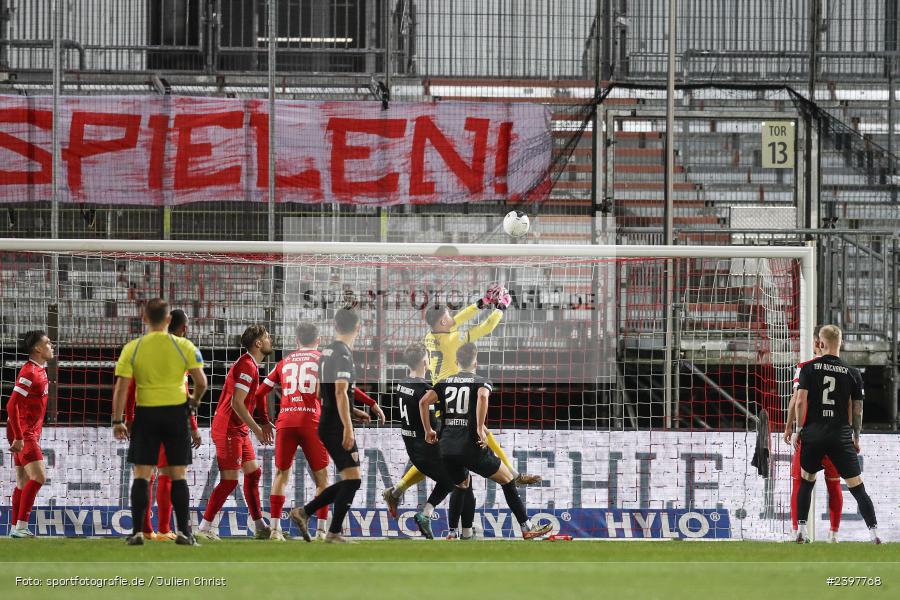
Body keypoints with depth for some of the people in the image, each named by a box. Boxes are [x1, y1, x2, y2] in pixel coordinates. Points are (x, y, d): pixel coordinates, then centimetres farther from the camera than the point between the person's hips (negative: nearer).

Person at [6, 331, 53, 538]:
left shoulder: (40, 371, 14)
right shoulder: (29, 373, -17)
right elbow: (12, 405, -21)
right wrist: (18, 437, -22)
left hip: (30, 434, 10)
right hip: (23, 435, -10)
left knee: (24, 483, 10)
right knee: (38, 477, -16)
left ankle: (15, 528, 13)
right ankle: (21, 526, -16)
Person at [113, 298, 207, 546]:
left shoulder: (132, 348, -2)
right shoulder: (184, 346, -3)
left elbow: (121, 387, -6)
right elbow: (201, 382, -3)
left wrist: (117, 420, -2)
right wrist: (194, 401, 18)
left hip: (146, 414, 0)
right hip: (176, 412, 0)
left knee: (141, 475, 4)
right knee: (178, 475, 6)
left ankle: (137, 532, -1)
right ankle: (184, 532, 3)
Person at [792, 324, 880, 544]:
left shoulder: (808, 368, -1)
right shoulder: (852, 373, 1)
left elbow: (800, 401, -6)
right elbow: (857, 410, 6)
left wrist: (797, 430, 4)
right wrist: (856, 437, 18)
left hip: (813, 434, 0)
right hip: (841, 435, 0)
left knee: (806, 483, 18)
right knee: (857, 487, 1)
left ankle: (801, 532, 14)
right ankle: (874, 533, -6)